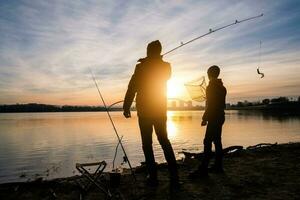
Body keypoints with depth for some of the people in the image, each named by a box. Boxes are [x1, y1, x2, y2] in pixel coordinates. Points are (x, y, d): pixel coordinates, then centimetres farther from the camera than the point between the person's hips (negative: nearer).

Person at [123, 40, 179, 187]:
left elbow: (132, 88, -10)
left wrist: (126, 107, -3)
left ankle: (153, 177, 7)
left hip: (144, 111, -3)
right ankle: (174, 176, 10)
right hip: (161, 110, 4)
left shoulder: (141, 67, -8)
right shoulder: (166, 67, 2)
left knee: (147, 143, 5)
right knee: (164, 141, 13)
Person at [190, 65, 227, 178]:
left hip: (213, 118, -10)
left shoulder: (211, 86, -11)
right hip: (220, 117, 10)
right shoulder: (222, 87, 16)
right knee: (217, 141, 13)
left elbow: (210, 105, -17)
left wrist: (204, 118, -14)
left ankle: (203, 170, -12)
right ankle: (218, 166, 19)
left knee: (207, 142, -11)